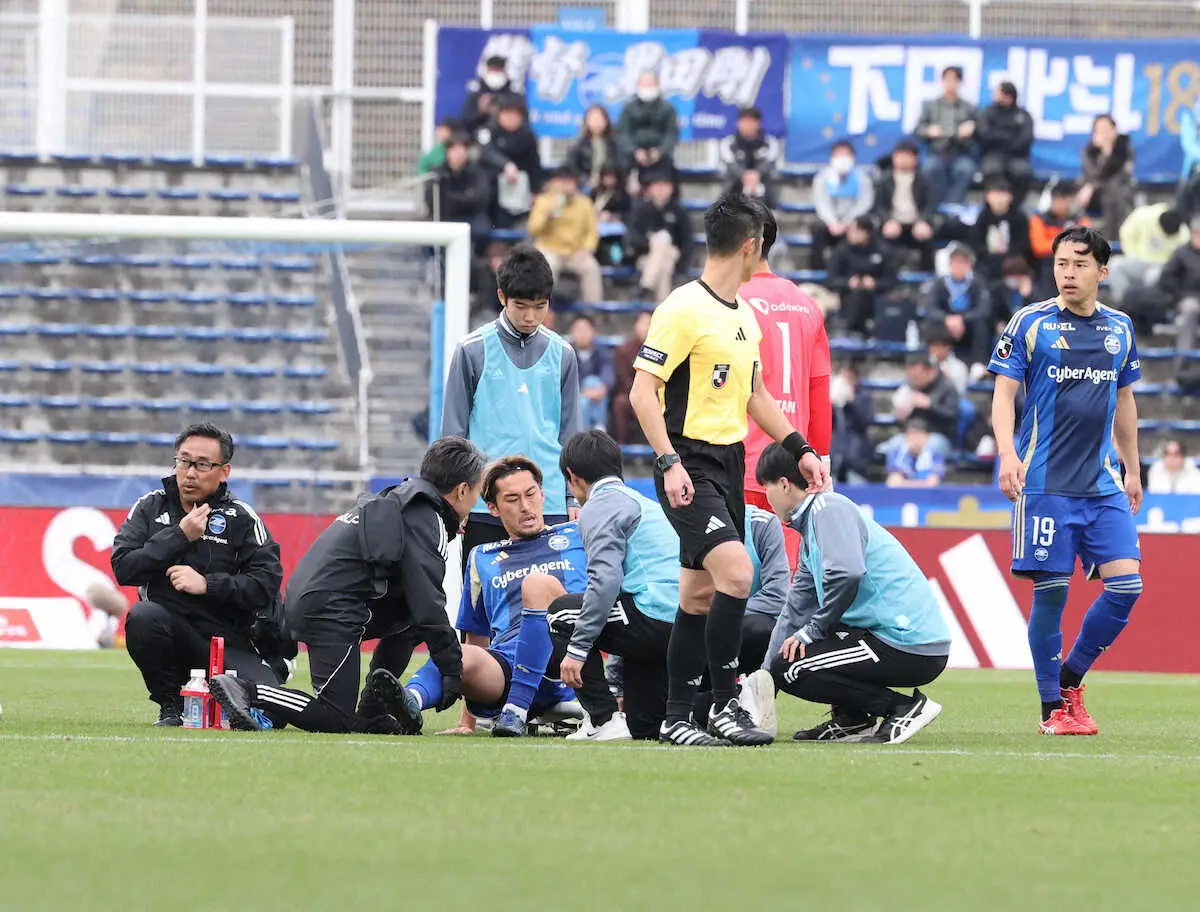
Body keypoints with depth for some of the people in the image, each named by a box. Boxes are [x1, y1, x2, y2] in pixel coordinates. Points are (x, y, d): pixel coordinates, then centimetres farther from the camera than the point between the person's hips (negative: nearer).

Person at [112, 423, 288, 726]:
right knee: (143, 616, -35)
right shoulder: (151, 507, 5)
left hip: (230, 639, 0)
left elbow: (267, 582, -9)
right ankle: (170, 707, -10)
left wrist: (207, 584, -19)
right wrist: (180, 536, -13)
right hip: (171, 628, 0)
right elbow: (123, 569, -7)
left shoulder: (240, 518, 0)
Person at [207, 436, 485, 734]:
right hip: (332, 609, -10)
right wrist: (453, 669, -6)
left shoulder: (396, 498, 23)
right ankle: (244, 691, -16)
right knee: (336, 719, -10)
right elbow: (429, 606, -11)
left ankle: (373, 711, 15)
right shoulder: (426, 521, -6)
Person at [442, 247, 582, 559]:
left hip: (549, 506, 2)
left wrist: (572, 498, 11)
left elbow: (568, 431, 15)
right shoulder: (472, 351, 0)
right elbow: (454, 429, 4)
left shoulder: (561, 354, 9)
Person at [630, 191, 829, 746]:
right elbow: (643, 391, -15)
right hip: (690, 465, -9)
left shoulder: (744, 316, 15)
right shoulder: (684, 309, -12)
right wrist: (670, 463, -23)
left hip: (730, 464, 9)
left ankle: (676, 717, 14)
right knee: (735, 571, -21)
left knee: (700, 594, 9)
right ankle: (725, 704, -14)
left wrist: (799, 447, 20)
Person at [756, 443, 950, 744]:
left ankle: (904, 707, -8)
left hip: (911, 648, -10)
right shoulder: (810, 524, 22)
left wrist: (811, 631, -14)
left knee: (790, 668, -11)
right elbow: (795, 611, 29)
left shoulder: (828, 508, -9)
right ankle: (852, 719, 15)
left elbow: (847, 574, -27)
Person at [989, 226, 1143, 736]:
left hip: (1103, 484, 4)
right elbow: (1003, 394, -3)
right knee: (1051, 592, -5)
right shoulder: (1029, 324, -1)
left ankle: (1071, 677, 14)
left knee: (1126, 584, -6)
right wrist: (1007, 453, -18)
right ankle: (1053, 708, 6)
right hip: (1045, 483, -4)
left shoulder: (1120, 329, 12)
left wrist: (1132, 469, 23)